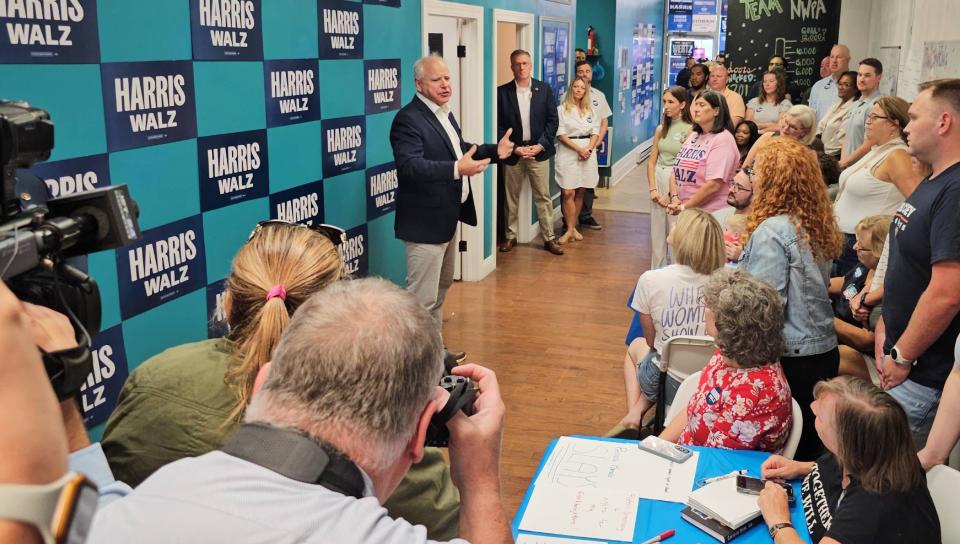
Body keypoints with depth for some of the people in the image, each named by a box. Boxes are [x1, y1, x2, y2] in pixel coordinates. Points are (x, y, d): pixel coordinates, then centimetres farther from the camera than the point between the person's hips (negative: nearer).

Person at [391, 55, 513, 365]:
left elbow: (458, 150, 24)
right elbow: (410, 165, -34)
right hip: (425, 222, -11)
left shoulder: (443, 113, 11)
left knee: (441, 287, 23)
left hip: (447, 217, 11)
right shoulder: (408, 119, -20)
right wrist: (457, 169, -43)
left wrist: (494, 151, 12)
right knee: (422, 298, -5)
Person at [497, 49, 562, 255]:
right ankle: (511, 236, 20)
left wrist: (540, 145, -9)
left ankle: (549, 238, 10)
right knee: (511, 198, 8)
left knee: (543, 197, 3)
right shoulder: (502, 92, 0)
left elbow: (553, 120, 1)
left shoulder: (544, 90, 3)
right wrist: (514, 148, -11)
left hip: (538, 151, 0)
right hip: (513, 152, 0)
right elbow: (498, 125, -2)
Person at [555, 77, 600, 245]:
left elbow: (595, 132, 10)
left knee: (580, 192, 6)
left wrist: (588, 149, -8)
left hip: (587, 152, 4)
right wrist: (579, 149, -13)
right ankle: (570, 229, -4)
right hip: (568, 152, -4)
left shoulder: (591, 110, 14)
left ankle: (573, 227, 16)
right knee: (568, 193, -10)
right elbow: (560, 134, -6)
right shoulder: (562, 109, 0)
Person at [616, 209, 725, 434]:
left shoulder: (650, 280, -18)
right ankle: (640, 408, 19)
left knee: (636, 346, 33)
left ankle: (634, 411, 18)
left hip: (666, 382, -2)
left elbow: (651, 340, -4)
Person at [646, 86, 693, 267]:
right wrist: (653, 189, -3)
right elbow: (652, 161, 8)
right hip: (659, 180, 6)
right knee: (657, 230, 11)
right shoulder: (661, 129, 9)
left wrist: (672, 195, -11)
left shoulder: (690, 130, -9)